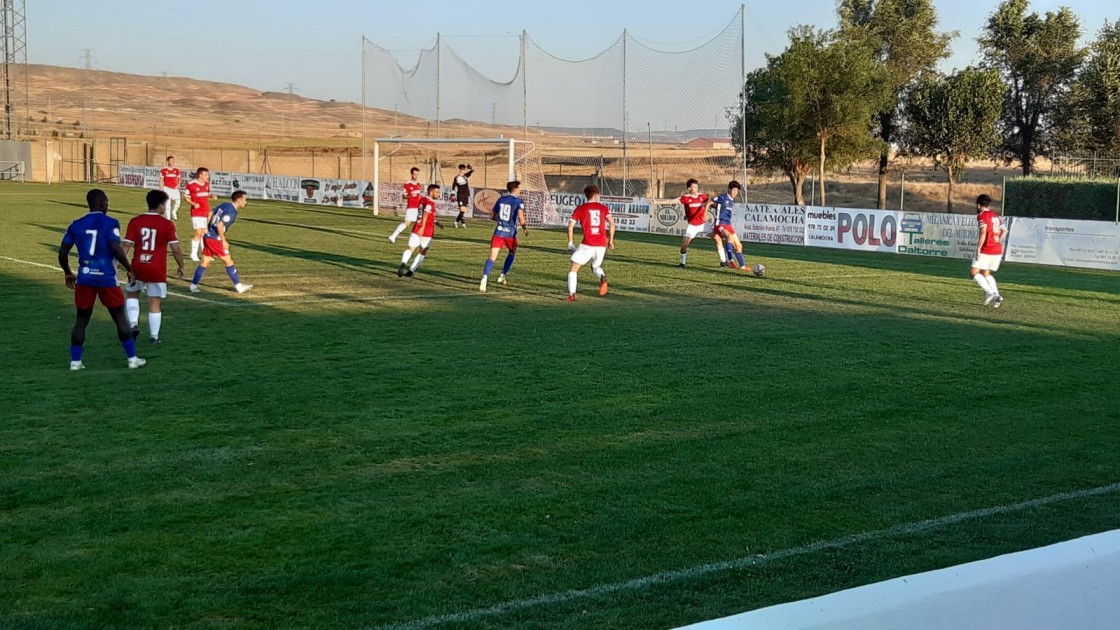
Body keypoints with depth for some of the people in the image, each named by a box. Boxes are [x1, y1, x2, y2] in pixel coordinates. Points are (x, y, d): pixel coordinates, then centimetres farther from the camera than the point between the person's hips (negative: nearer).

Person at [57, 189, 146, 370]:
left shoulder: (76, 225, 7)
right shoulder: (110, 223, -6)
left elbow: (62, 253, 7)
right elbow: (116, 249, -18)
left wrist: (68, 273, 22)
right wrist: (129, 269, -5)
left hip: (84, 278, 3)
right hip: (106, 277, -3)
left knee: (82, 319, 14)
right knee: (120, 317, 8)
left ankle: (75, 361, 13)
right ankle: (132, 358, 10)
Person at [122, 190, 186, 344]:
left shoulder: (135, 221, -2)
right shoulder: (167, 224, -7)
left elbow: (125, 246, -4)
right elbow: (176, 249, -5)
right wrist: (181, 267, 9)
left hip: (138, 268, 2)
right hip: (157, 270, -2)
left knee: (131, 294, 24)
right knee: (155, 303, 6)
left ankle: (134, 324, 7)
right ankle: (154, 337, 10)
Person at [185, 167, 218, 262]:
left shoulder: (207, 184, 6)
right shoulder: (191, 185, -12)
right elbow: (187, 198, -4)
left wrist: (212, 196, -2)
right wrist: (193, 204, -20)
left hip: (206, 212, 6)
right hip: (197, 213, -6)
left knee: (205, 233, 10)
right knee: (198, 233, -8)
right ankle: (193, 254, 5)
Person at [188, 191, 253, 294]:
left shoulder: (225, 205, 11)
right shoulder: (232, 212, -16)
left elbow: (210, 215, 18)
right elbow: (220, 225, -23)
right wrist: (224, 241, -16)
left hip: (208, 236, 9)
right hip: (215, 239, -9)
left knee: (205, 262, 13)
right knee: (229, 262, 1)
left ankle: (193, 285, 14)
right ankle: (239, 286, 7)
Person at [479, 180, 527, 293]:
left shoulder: (501, 199, 11)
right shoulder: (519, 202, -5)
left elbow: (492, 216, 17)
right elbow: (521, 219, -17)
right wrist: (525, 228, 2)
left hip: (498, 232, 3)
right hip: (511, 234, -3)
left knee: (492, 257, -6)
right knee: (512, 253, 27)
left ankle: (484, 278, -28)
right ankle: (502, 276, 24)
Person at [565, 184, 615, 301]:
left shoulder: (580, 208, 6)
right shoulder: (603, 208, 10)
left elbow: (570, 226, 0)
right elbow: (612, 223, -3)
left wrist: (570, 243, 8)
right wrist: (611, 240, 4)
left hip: (587, 245, -3)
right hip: (601, 245, 3)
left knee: (574, 269, 7)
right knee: (595, 267, 26)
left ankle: (572, 295, -7)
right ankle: (602, 277, -8)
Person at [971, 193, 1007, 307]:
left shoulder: (981, 216, -8)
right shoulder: (995, 215, 17)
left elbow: (983, 232, -20)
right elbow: (1004, 231, 22)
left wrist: (978, 249, -18)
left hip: (986, 250, -8)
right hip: (998, 250, 8)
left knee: (974, 272, -3)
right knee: (986, 273, 18)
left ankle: (990, 293, -18)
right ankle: (996, 295, 3)